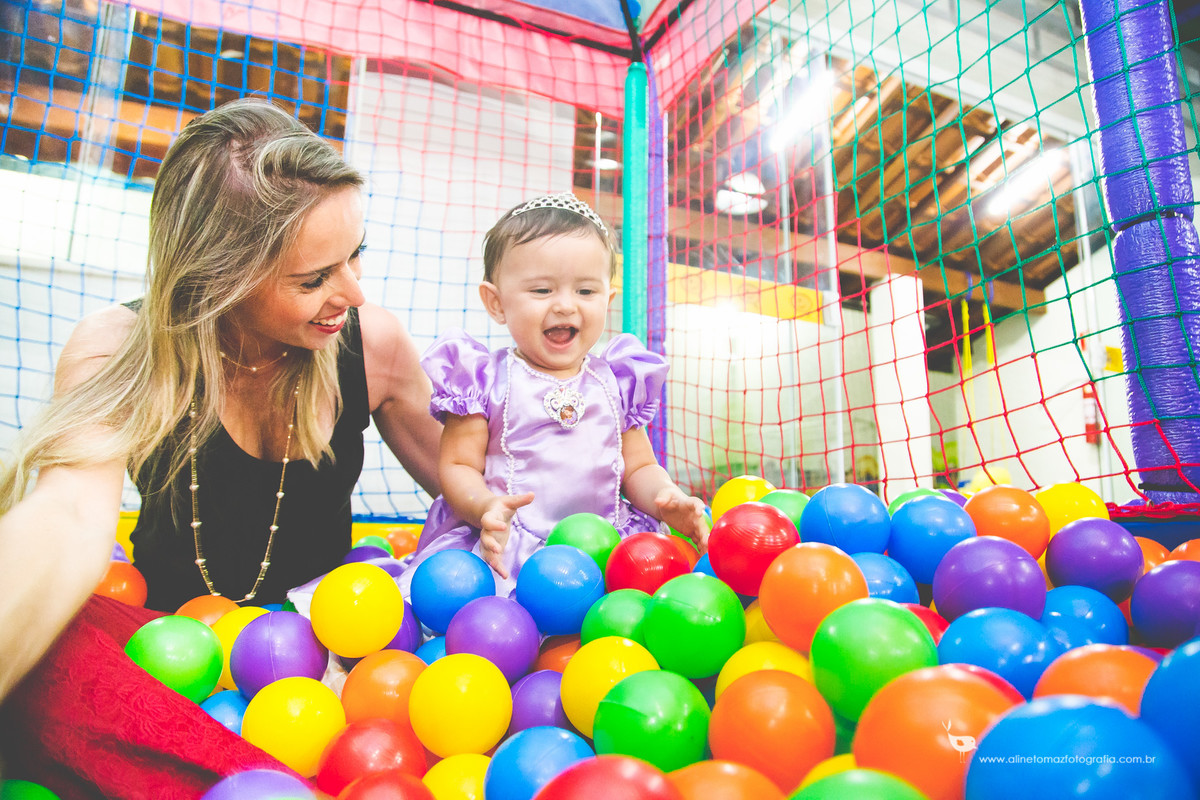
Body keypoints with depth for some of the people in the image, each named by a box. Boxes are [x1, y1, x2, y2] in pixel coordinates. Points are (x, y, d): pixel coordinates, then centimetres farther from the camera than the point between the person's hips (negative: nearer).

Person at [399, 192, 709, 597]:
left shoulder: (617, 381, 13)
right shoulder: (486, 380, 2)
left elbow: (639, 467, 15)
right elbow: (457, 466, 0)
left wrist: (666, 499, -7)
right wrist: (485, 506, -22)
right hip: (504, 546, -3)